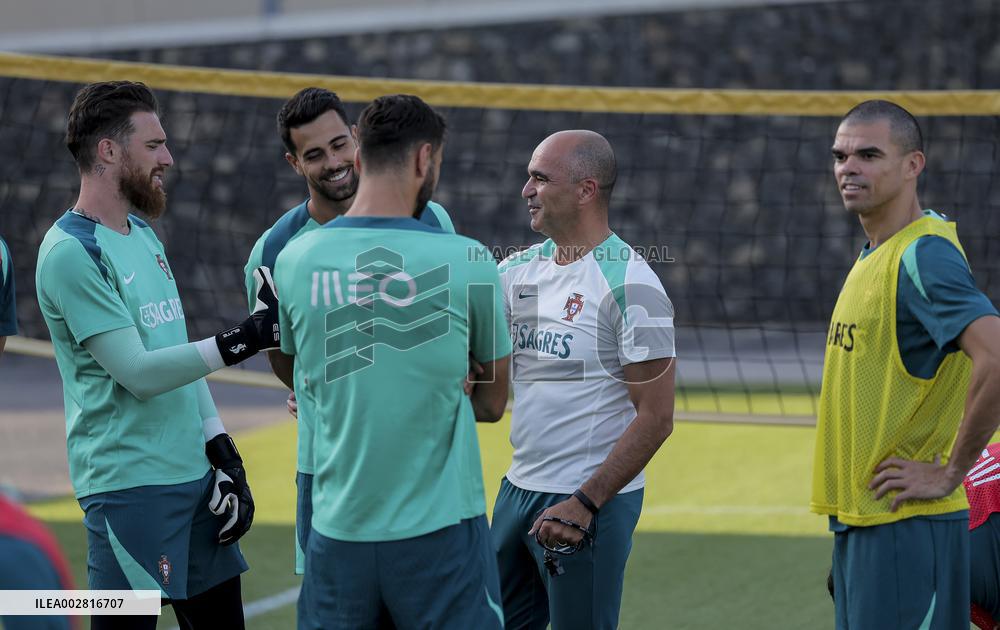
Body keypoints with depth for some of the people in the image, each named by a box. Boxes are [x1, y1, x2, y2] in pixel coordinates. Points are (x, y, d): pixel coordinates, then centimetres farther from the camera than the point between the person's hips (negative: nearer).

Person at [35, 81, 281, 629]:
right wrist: (240, 342, -23)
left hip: (195, 475, 9)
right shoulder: (71, 252, -13)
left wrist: (222, 453, 11)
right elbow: (138, 373, -18)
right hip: (129, 485, -9)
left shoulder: (145, 237, 16)